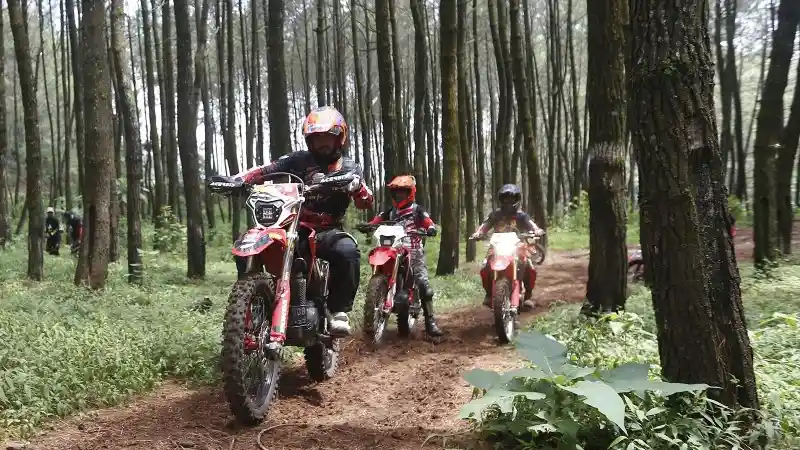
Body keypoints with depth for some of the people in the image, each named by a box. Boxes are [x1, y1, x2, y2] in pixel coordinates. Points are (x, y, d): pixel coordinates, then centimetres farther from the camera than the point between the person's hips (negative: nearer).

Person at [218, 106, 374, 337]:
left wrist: (355, 184, -30)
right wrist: (236, 179, -20)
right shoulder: (298, 160, 9)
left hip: (328, 232, -2)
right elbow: (265, 170, -1)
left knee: (348, 251, -36)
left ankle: (339, 311, -21)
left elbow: (366, 202, -7)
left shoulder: (350, 168, 8)